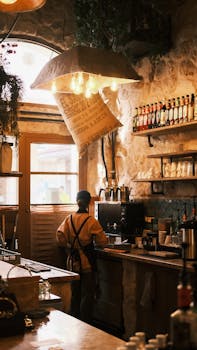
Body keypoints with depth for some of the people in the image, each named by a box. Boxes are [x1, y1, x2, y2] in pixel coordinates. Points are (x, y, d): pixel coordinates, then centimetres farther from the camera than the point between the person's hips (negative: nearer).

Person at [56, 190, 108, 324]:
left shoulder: (69, 219, -3)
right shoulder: (91, 221, -13)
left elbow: (60, 236, -8)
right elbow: (102, 241, -10)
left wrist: (69, 247, 8)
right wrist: (93, 241, 12)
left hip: (73, 262, 4)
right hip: (87, 263, -4)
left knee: (75, 293, 18)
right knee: (87, 295, 6)